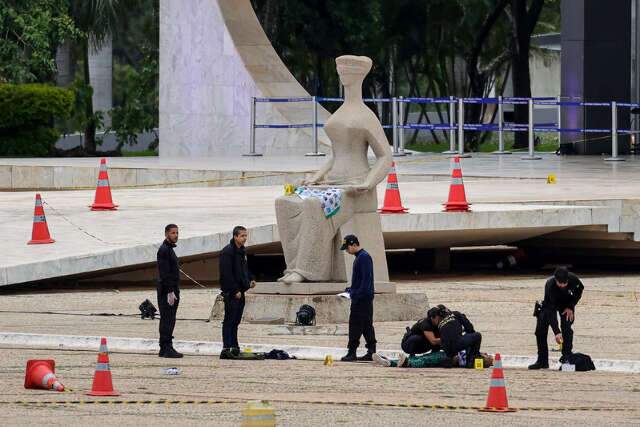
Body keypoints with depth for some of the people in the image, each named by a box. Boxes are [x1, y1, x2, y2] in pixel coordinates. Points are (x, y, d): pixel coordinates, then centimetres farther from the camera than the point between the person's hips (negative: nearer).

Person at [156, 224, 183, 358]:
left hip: (172, 290, 10)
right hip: (167, 291, -10)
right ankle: (166, 348, -14)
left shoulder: (169, 249, 19)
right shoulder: (164, 250, -12)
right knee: (167, 319, -11)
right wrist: (170, 292, -23)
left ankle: (165, 349, 12)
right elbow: (164, 273, -19)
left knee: (169, 320, 10)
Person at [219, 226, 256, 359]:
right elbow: (226, 274, -19)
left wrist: (250, 280, 10)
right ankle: (227, 348, -12)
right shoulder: (228, 252, -14)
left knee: (235, 321, 12)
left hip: (240, 292, 9)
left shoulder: (242, 251, 15)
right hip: (231, 293, -9)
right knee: (229, 320, -10)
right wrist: (235, 291, -21)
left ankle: (234, 348, 17)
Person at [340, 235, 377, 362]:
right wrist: (351, 290, 17)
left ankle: (352, 353, -9)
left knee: (355, 326, -9)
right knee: (367, 326, 10)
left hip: (362, 299, -10)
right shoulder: (359, 257, 17)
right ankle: (371, 352, 11)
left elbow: (366, 279, -20)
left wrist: (358, 295, -22)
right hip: (360, 298, 10)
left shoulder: (364, 257, -14)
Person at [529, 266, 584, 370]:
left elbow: (580, 289, -7)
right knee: (540, 330, -8)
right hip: (550, 303, -1)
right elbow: (551, 311, -42)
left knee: (566, 328, -17)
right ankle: (542, 361, 3)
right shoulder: (550, 286, -40)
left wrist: (570, 307, -15)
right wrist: (557, 332, -49)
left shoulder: (573, 279, -33)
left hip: (567, 303, 1)